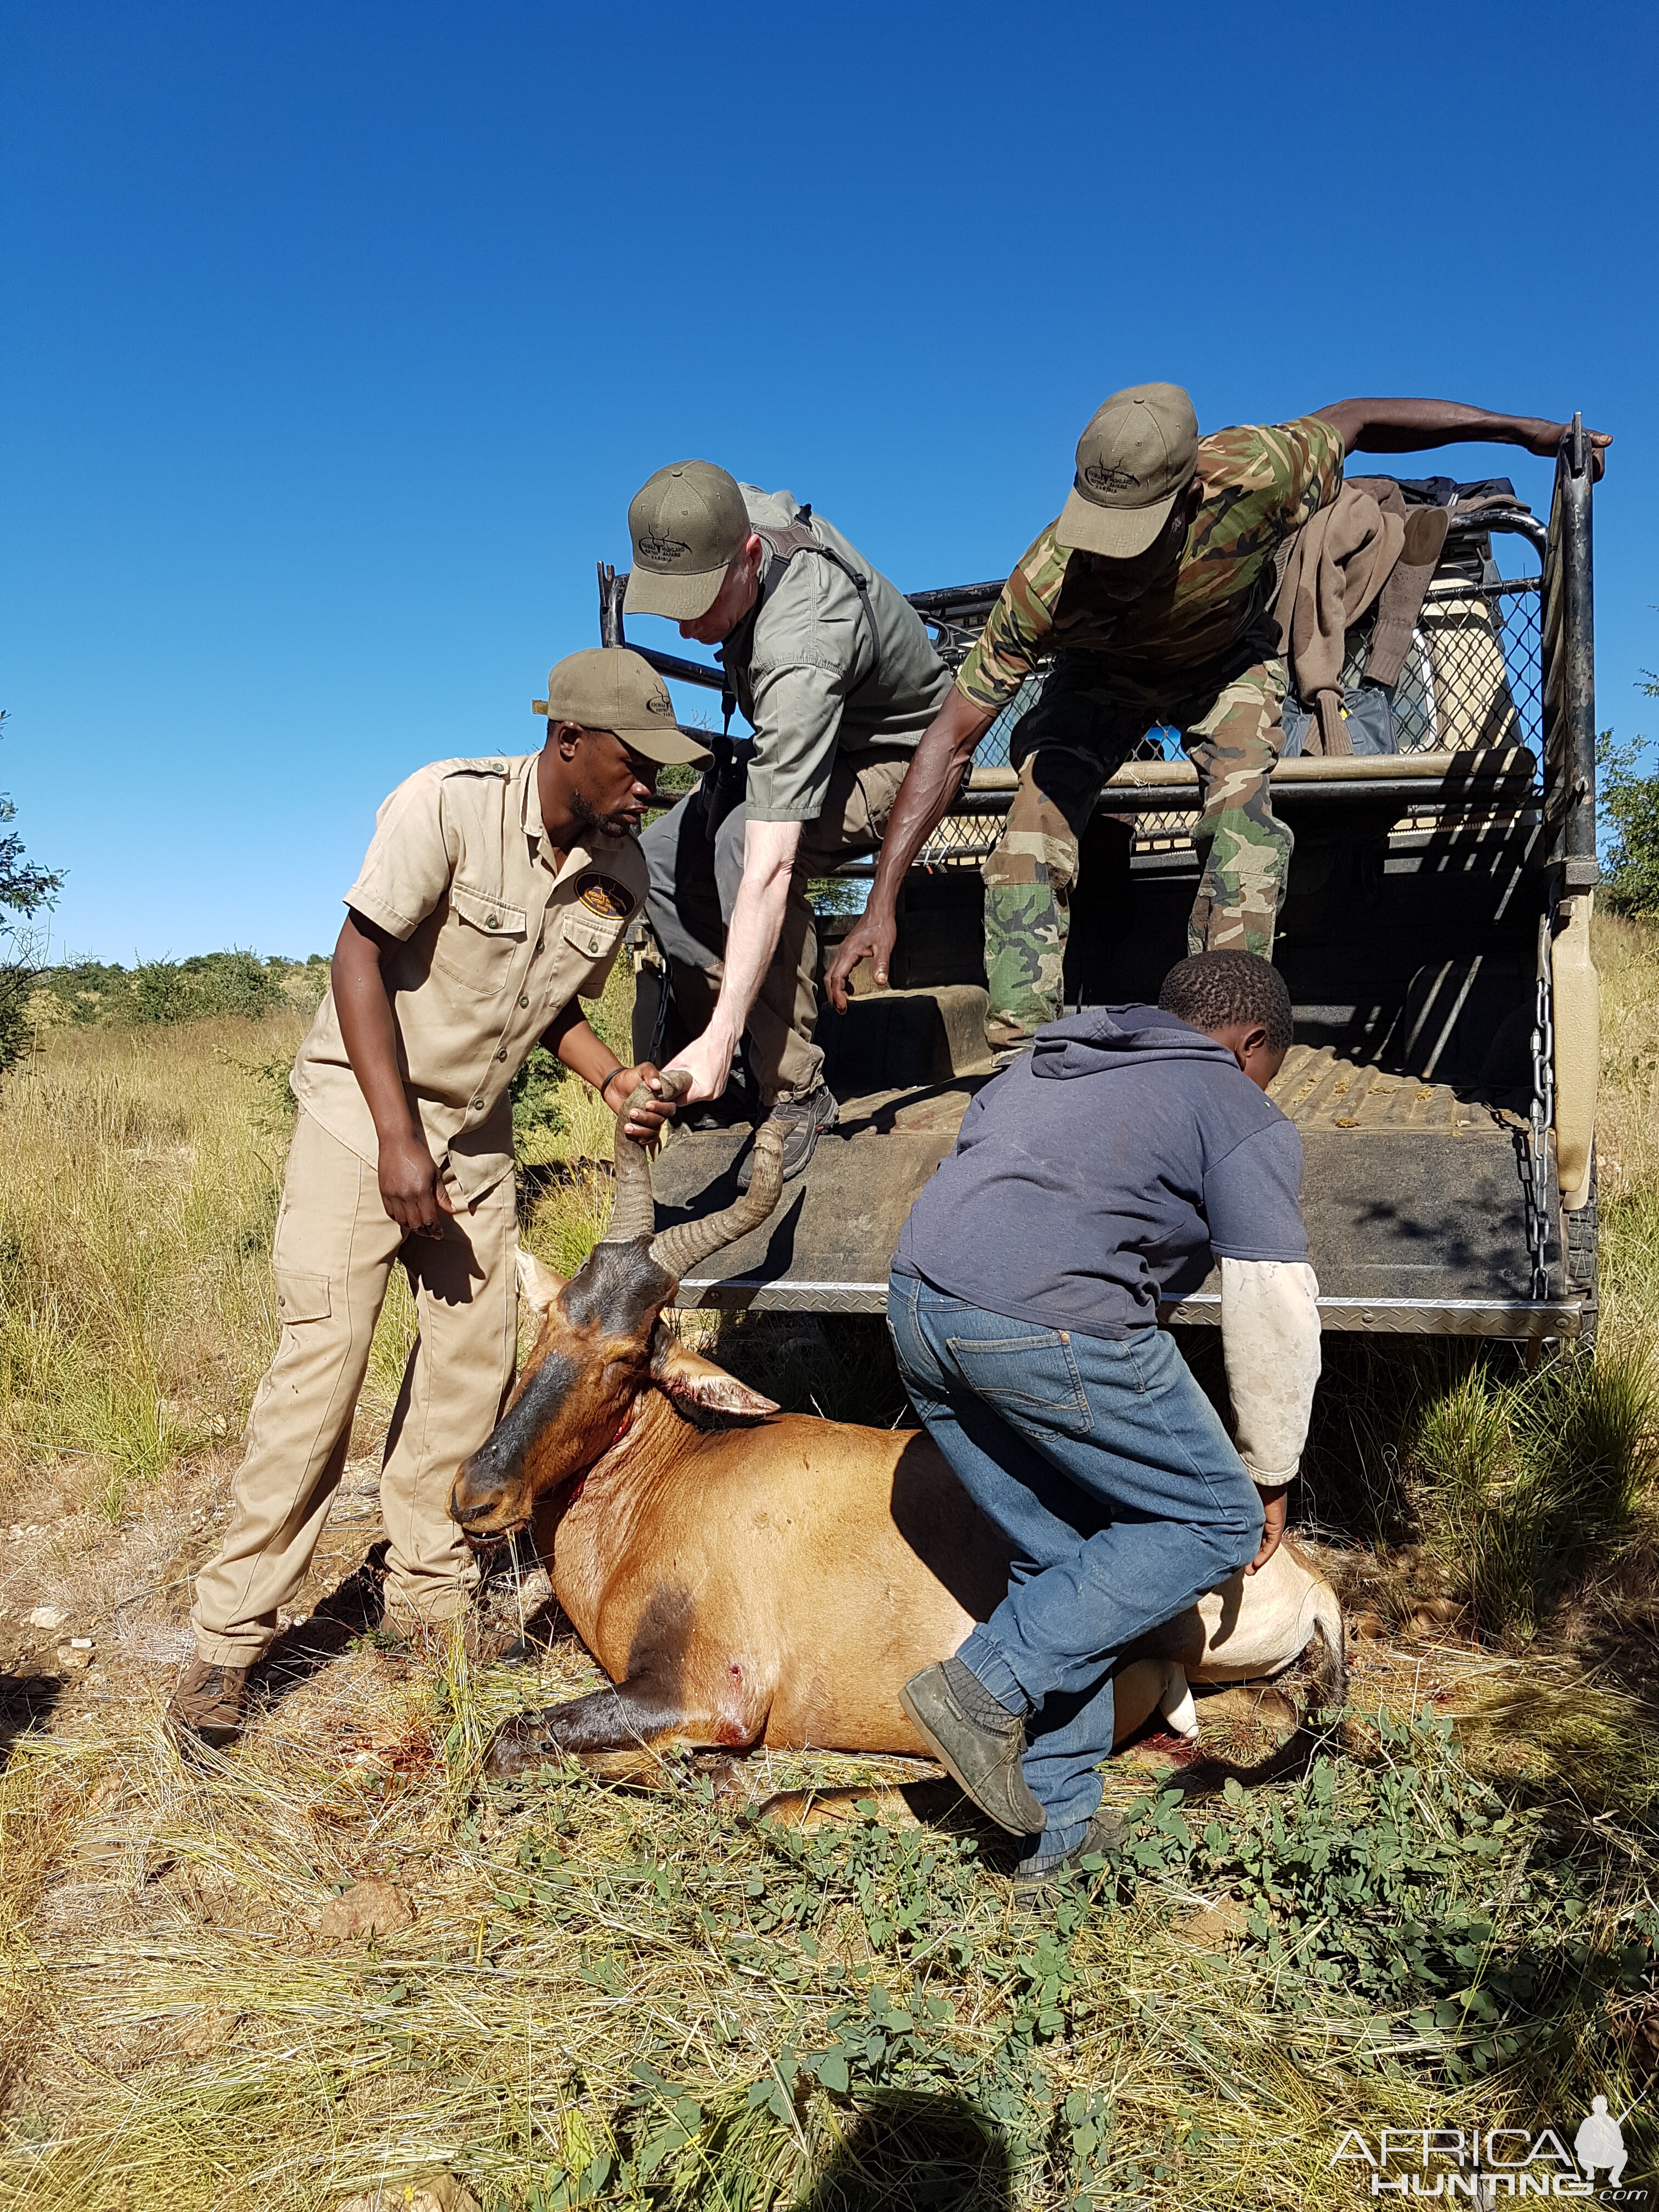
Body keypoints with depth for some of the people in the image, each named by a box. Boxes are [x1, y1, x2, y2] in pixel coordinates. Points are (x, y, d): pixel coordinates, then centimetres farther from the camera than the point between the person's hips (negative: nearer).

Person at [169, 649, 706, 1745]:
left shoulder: (621, 873, -4)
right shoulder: (450, 803, -20)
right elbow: (360, 958, -19)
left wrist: (616, 1080, -11)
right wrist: (398, 1137, -23)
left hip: (479, 1131, 6)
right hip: (364, 1108, -5)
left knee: (477, 1353, 3)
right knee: (320, 1363, -9)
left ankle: (429, 1591, 19)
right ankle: (230, 1635, 2)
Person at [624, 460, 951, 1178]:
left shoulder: (800, 650, -42)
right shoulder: (733, 509, -19)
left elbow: (770, 867, -48)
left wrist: (721, 1036, -50)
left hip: (895, 755, -8)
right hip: (800, 739, 9)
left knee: (746, 842, -36)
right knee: (659, 859, -10)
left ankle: (794, 1093, -24)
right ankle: (727, 1075, -2)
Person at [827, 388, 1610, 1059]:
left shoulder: (1251, 477, -38)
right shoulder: (1044, 585, -38)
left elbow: (1355, 420, -15)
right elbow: (951, 740, -34)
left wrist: (1522, 429, -8)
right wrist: (882, 902, -39)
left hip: (1228, 656, 1)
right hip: (1103, 675, 0)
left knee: (1243, 802, -26)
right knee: (1033, 828, -22)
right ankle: (1021, 1060, -16)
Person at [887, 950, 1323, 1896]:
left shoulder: (1056, 1061, 30)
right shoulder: (1248, 1124, 9)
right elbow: (1276, 1316, 4)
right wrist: (1269, 1477, 17)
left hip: (918, 1303, 8)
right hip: (1052, 1328, -8)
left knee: (1064, 1559, 19)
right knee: (1214, 1522, 10)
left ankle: (1059, 1829, 23)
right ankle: (991, 1688, 3)